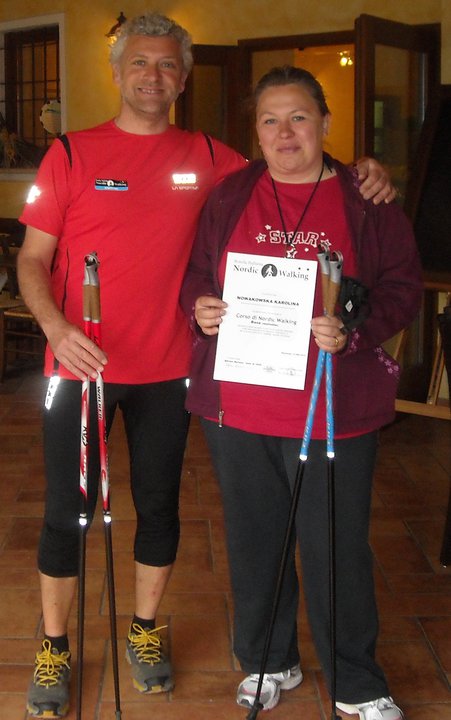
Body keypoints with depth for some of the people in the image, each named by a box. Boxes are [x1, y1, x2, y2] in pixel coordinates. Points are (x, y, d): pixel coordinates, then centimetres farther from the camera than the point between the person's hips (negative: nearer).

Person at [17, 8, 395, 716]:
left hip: (167, 372, 2)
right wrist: (56, 326, -21)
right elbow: (31, 259, -2)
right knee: (68, 511, 7)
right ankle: (54, 649, 27)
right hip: (80, 366, -2)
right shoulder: (72, 154, -2)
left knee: (159, 505, 14)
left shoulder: (208, 158, 3)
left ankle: (145, 631, 36)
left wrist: (359, 175, -8)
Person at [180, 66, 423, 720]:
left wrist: (356, 329, -20)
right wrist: (200, 307, -9)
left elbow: (403, 286, -1)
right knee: (254, 539, 15)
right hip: (238, 408, 3)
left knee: (336, 546, 8)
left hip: (333, 412, -2)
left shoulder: (367, 200, 0)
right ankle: (268, 662, 38)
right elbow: (195, 273, 14)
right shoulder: (228, 197, 7)